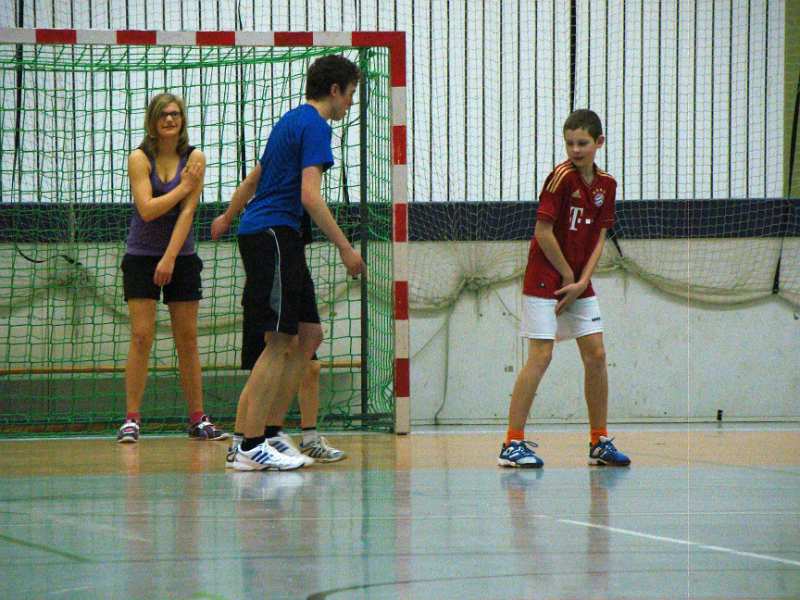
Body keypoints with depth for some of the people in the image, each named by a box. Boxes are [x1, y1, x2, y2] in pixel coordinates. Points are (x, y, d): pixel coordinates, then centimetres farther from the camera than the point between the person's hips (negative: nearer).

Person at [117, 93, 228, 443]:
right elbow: (147, 209, -17)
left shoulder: (194, 158, -3)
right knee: (141, 337, -9)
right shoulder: (139, 159, -6)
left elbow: (187, 211, -11)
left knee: (188, 339, 4)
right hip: (141, 257, -2)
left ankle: (197, 419, 9)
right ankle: (131, 420, -8)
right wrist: (184, 187, -14)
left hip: (182, 258, 2)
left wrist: (170, 258, -18)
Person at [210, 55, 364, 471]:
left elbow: (254, 178, 31)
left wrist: (228, 217, 46)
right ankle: (250, 447, -12)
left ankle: (268, 432, 10)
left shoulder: (292, 120, 20)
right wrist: (345, 248, -20)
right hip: (273, 234, -10)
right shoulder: (315, 125, -10)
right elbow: (310, 195, -21)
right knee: (279, 343, -11)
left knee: (308, 335, 10)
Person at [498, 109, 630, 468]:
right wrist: (567, 276, -10)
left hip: (579, 282, 7)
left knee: (596, 355, 5)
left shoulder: (605, 185, 4)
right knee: (540, 356, -11)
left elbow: (598, 238, 6)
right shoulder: (562, 177, -15)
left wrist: (582, 281, -6)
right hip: (545, 279, -7)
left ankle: (600, 442, 14)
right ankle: (512, 444, -10)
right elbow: (543, 232, -17)